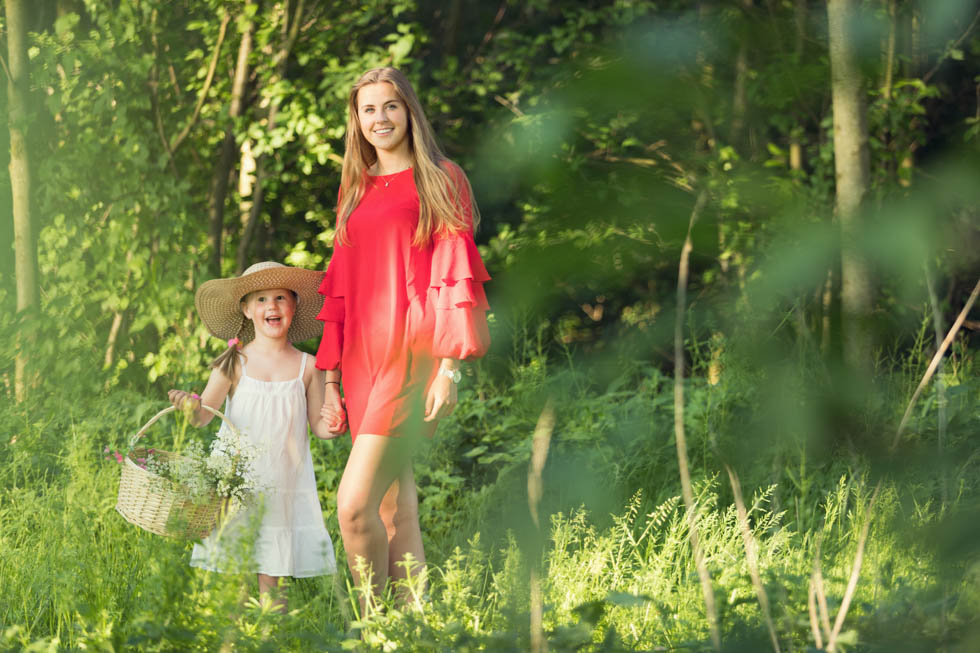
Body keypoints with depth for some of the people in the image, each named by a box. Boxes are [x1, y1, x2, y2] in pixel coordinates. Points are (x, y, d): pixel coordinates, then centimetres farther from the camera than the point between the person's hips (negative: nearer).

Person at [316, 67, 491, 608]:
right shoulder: (356, 190, 20)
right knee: (394, 512, 5)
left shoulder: (440, 180, 3)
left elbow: (454, 275, -4)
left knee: (354, 505, -17)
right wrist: (330, 381, 14)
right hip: (363, 360, 6)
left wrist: (449, 366, -14)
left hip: (411, 356, -6)